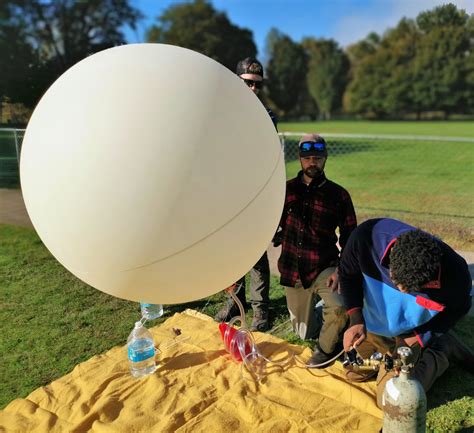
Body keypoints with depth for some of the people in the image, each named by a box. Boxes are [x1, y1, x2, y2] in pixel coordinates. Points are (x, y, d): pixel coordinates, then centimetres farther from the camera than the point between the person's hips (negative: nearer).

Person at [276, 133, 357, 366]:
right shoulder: (287, 189, 0)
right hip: (293, 271, 2)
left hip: (324, 268, -2)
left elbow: (349, 236, -2)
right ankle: (315, 306, 47)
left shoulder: (338, 195, -5)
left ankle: (326, 348, 1)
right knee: (304, 333, 14)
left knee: (339, 309, -32)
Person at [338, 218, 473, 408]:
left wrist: (417, 337, -18)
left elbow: (457, 308, -10)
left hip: (411, 336, -3)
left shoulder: (455, 275, -37)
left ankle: (442, 349, 15)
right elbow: (348, 273, -13)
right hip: (372, 325, 3)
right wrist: (356, 319, -21)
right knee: (355, 374, 21)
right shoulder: (367, 236, -37)